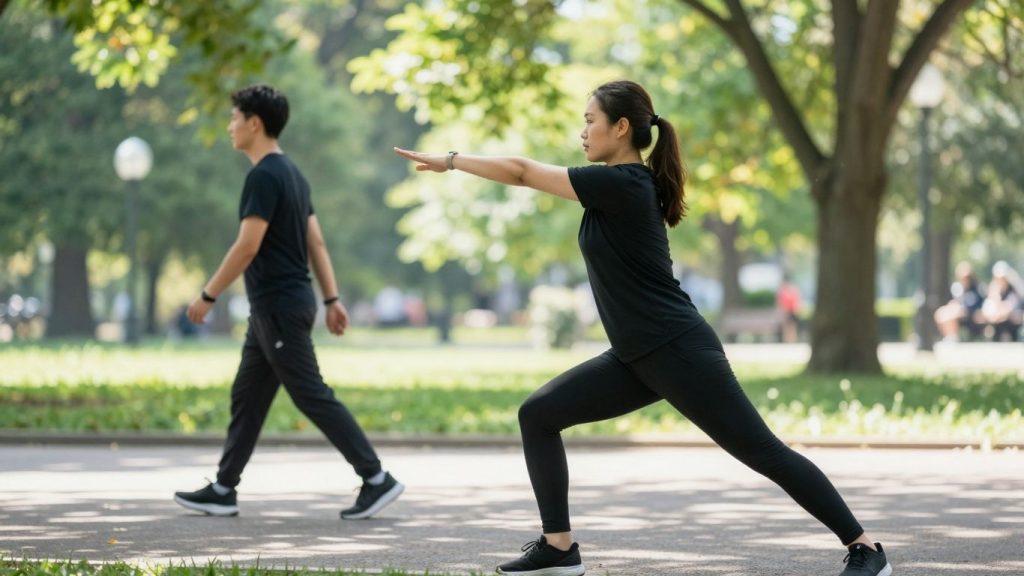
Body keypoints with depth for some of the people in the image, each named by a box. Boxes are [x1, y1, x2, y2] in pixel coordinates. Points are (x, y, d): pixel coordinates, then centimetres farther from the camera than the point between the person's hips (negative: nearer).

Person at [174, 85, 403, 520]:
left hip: (279, 307, -10)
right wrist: (332, 299, 15)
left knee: (312, 396, -8)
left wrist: (208, 296, -15)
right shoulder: (291, 174, 15)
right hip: (272, 307, 10)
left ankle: (377, 479, -7)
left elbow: (247, 246, -21)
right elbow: (316, 242, 15)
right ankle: (223, 490, 16)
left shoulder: (264, 177, -16)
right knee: (246, 398, 12)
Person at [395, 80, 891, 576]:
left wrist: (450, 160, 0)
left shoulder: (621, 184, -14)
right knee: (538, 415, 4)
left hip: (679, 351, -10)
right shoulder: (626, 184, 11)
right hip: (638, 358, 10)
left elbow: (523, 173, -10)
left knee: (762, 451, -7)